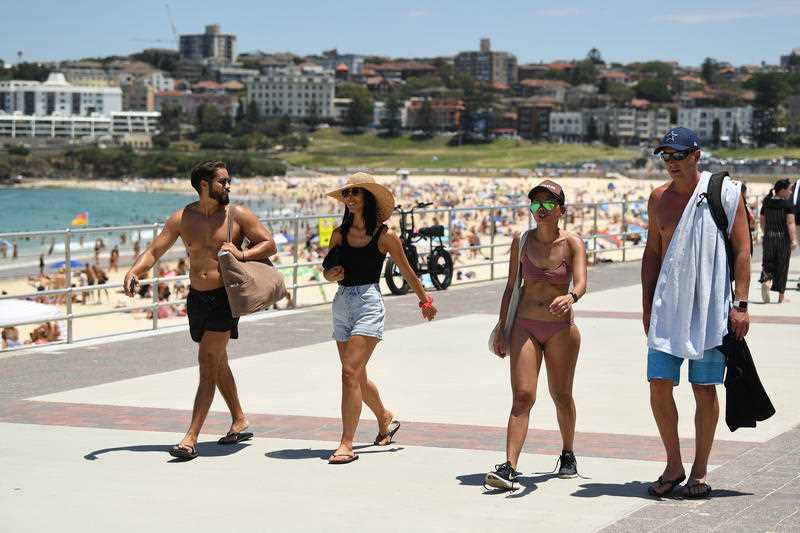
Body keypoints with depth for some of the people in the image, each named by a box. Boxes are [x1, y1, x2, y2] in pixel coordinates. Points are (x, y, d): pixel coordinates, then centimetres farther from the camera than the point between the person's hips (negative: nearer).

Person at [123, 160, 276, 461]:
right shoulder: (182, 219, 3)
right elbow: (154, 251, 3)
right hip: (197, 298, 5)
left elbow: (269, 245, 0)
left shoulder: (238, 215, -4)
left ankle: (191, 438, -14)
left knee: (208, 363, -12)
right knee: (218, 363, 18)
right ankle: (240, 422, 36)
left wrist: (242, 255, -19)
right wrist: (134, 271, -17)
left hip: (225, 297, -5)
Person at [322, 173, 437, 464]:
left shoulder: (385, 236, -4)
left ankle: (346, 444, -14)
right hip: (342, 303, 6)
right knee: (357, 376, 14)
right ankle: (385, 418, 42)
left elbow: (406, 271, 9)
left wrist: (425, 300, 20)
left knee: (351, 372, -16)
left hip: (369, 301, -6)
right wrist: (330, 275, -5)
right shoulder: (339, 234, 8)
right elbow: (330, 270, 19)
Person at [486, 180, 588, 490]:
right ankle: (509, 467, -19)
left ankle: (568, 454, 36)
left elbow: (581, 283, -19)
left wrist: (570, 298, -43)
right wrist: (501, 329, 9)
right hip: (525, 325, 1)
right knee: (522, 395, -11)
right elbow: (511, 286, 10)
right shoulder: (521, 242, 2)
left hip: (561, 329, -1)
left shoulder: (572, 243, -5)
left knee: (561, 396, 12)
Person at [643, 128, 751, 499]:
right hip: (668, 303, 4)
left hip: (710, 305, -3)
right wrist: (647, 307, 11)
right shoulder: (659, 198, 9)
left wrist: (740, 305, -11)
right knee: (659, 385, -3)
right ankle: (673, 466, 14)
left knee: (704, 389, 2)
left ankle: (699, 472, 13)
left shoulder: (725, 193, -3)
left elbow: (742, 251, -4)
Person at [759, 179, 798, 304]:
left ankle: (766, 282, -23)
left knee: (768, 263, 9)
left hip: (768, 237, 3)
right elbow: (790, 223, -16)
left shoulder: (766, 204, 6)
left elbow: (762, 222, 13)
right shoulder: (788, 205, -8)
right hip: (783, 237, -3)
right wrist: (794, 240, -19)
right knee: (782, 266, 6)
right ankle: (781, 297, 12)